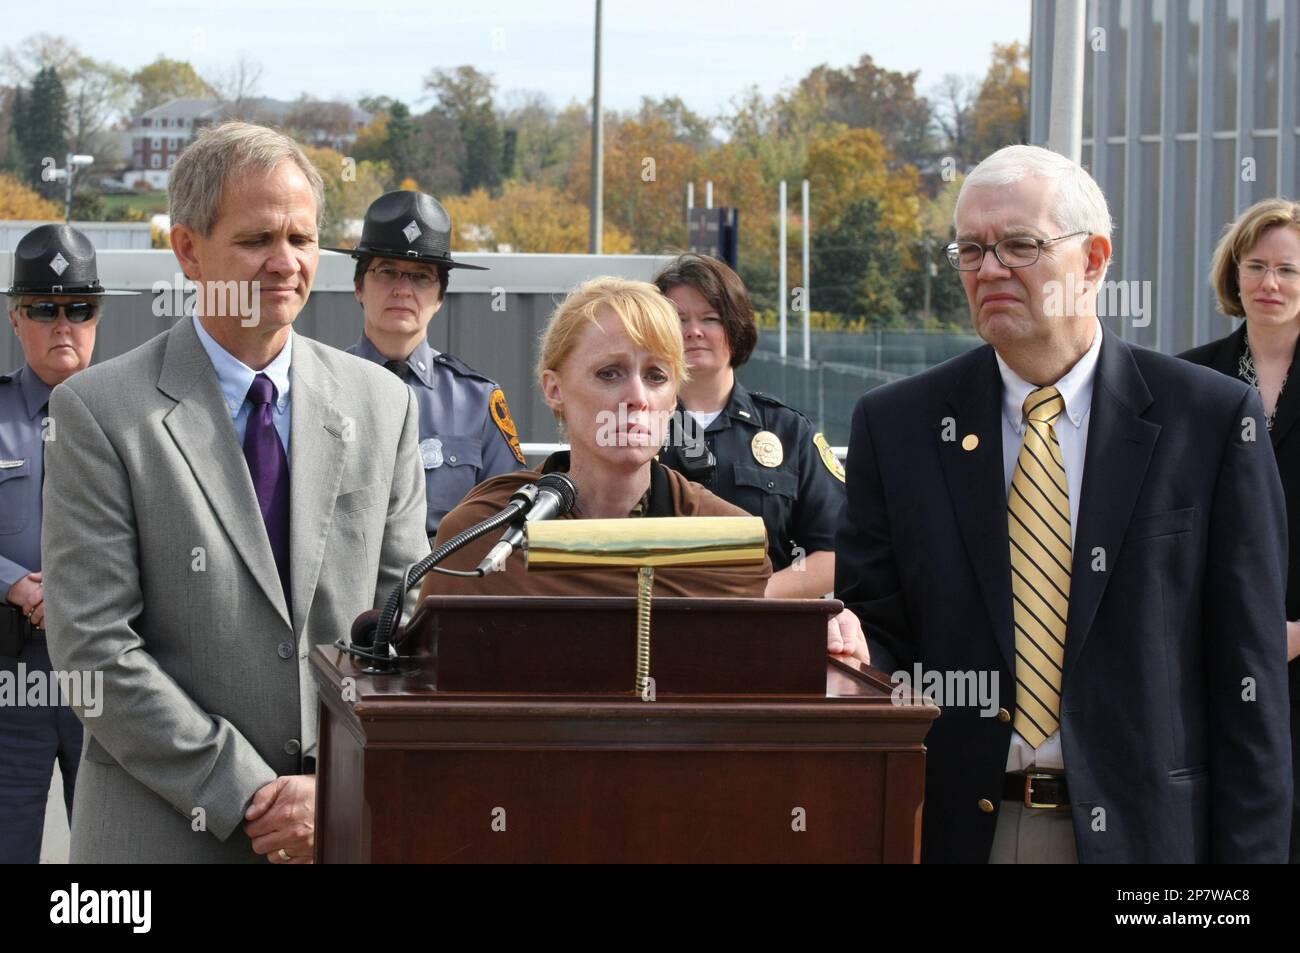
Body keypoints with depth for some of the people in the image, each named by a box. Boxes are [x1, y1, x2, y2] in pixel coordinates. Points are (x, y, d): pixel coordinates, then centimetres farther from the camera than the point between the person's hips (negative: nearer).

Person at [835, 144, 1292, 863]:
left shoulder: (1214, 419, -3)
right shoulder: (895, 425, 3)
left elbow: (1247, 669, -4)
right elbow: (875, 630, 5)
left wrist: (1248, 851, -8)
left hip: (1144, 829, -2)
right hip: (955, 827, 2)